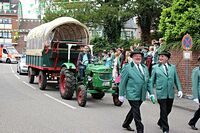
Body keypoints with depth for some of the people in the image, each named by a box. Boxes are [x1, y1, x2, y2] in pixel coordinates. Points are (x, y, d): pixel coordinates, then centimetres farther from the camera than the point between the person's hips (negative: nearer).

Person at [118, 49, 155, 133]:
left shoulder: (145, 67, 12)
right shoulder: (127, 68, -6)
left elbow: (148, 81, 14)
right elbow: (122, 82, -5)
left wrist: (151, 93, 9)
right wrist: (121, 95, -7)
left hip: (142, 95, 6)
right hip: (132, 95, -6)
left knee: (134, 110, 19)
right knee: (136, 112, -5)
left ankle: (126, 124, 37)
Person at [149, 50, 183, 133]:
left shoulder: (173, 67, 9)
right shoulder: (155, 67, 2)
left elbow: (176, 79, 12)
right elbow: (151, 81, 4)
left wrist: (179, 90, 3)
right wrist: (150, 92, -2)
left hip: (171, 93, 3)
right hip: (161, 93, -3)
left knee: (168, 110, 13)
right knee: (163, 111, -2)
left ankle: (160, 123, 37)